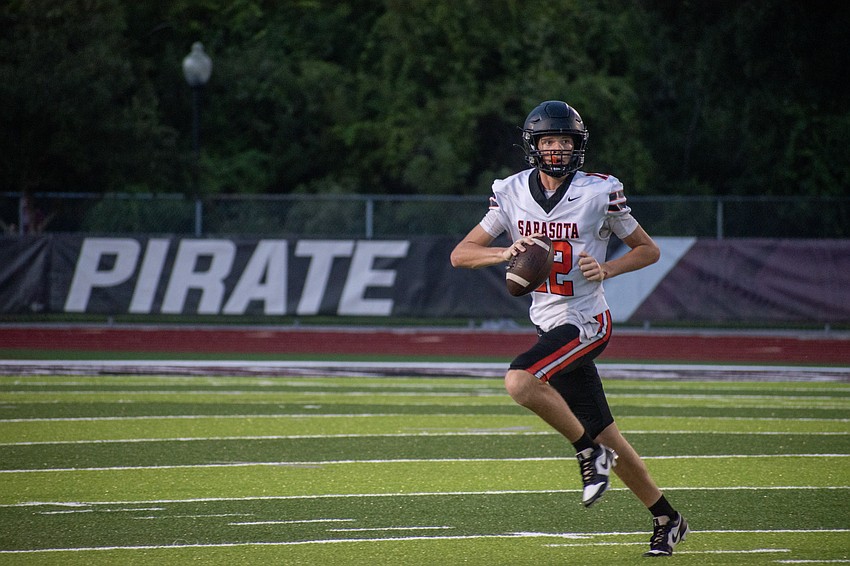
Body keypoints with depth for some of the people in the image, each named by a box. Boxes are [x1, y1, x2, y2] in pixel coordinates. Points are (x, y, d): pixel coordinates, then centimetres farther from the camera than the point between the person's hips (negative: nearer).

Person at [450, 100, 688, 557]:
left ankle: (590, 452, -10)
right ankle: (666, 519, 21)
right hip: (549, 325, 5)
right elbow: (461, 255, 2)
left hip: (584, 321, -5)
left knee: (520, 382, -29)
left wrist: (606, 270, -15)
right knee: (605, 436, 8)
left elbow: (649, 250, 3)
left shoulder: (598, 194, -8)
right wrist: (508, 253, -16)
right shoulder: (512, 194, 2)